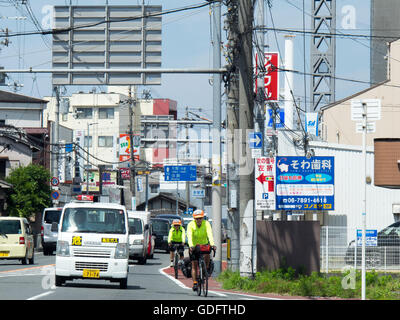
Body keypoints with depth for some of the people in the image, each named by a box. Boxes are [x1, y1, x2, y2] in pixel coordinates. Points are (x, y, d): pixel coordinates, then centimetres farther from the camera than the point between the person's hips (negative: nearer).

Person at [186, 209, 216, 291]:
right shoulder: (191, 225, -19)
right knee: (194, 265, -8)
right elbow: (189, 236, -32)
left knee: (207, 255, -30)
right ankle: (195, 283, -5)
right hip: (194, 246, 0)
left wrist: (212, 244, -47)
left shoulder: (206, 224, -17)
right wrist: (191, 246, -49)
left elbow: (210, 234, -31)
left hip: (204, 244, 0)